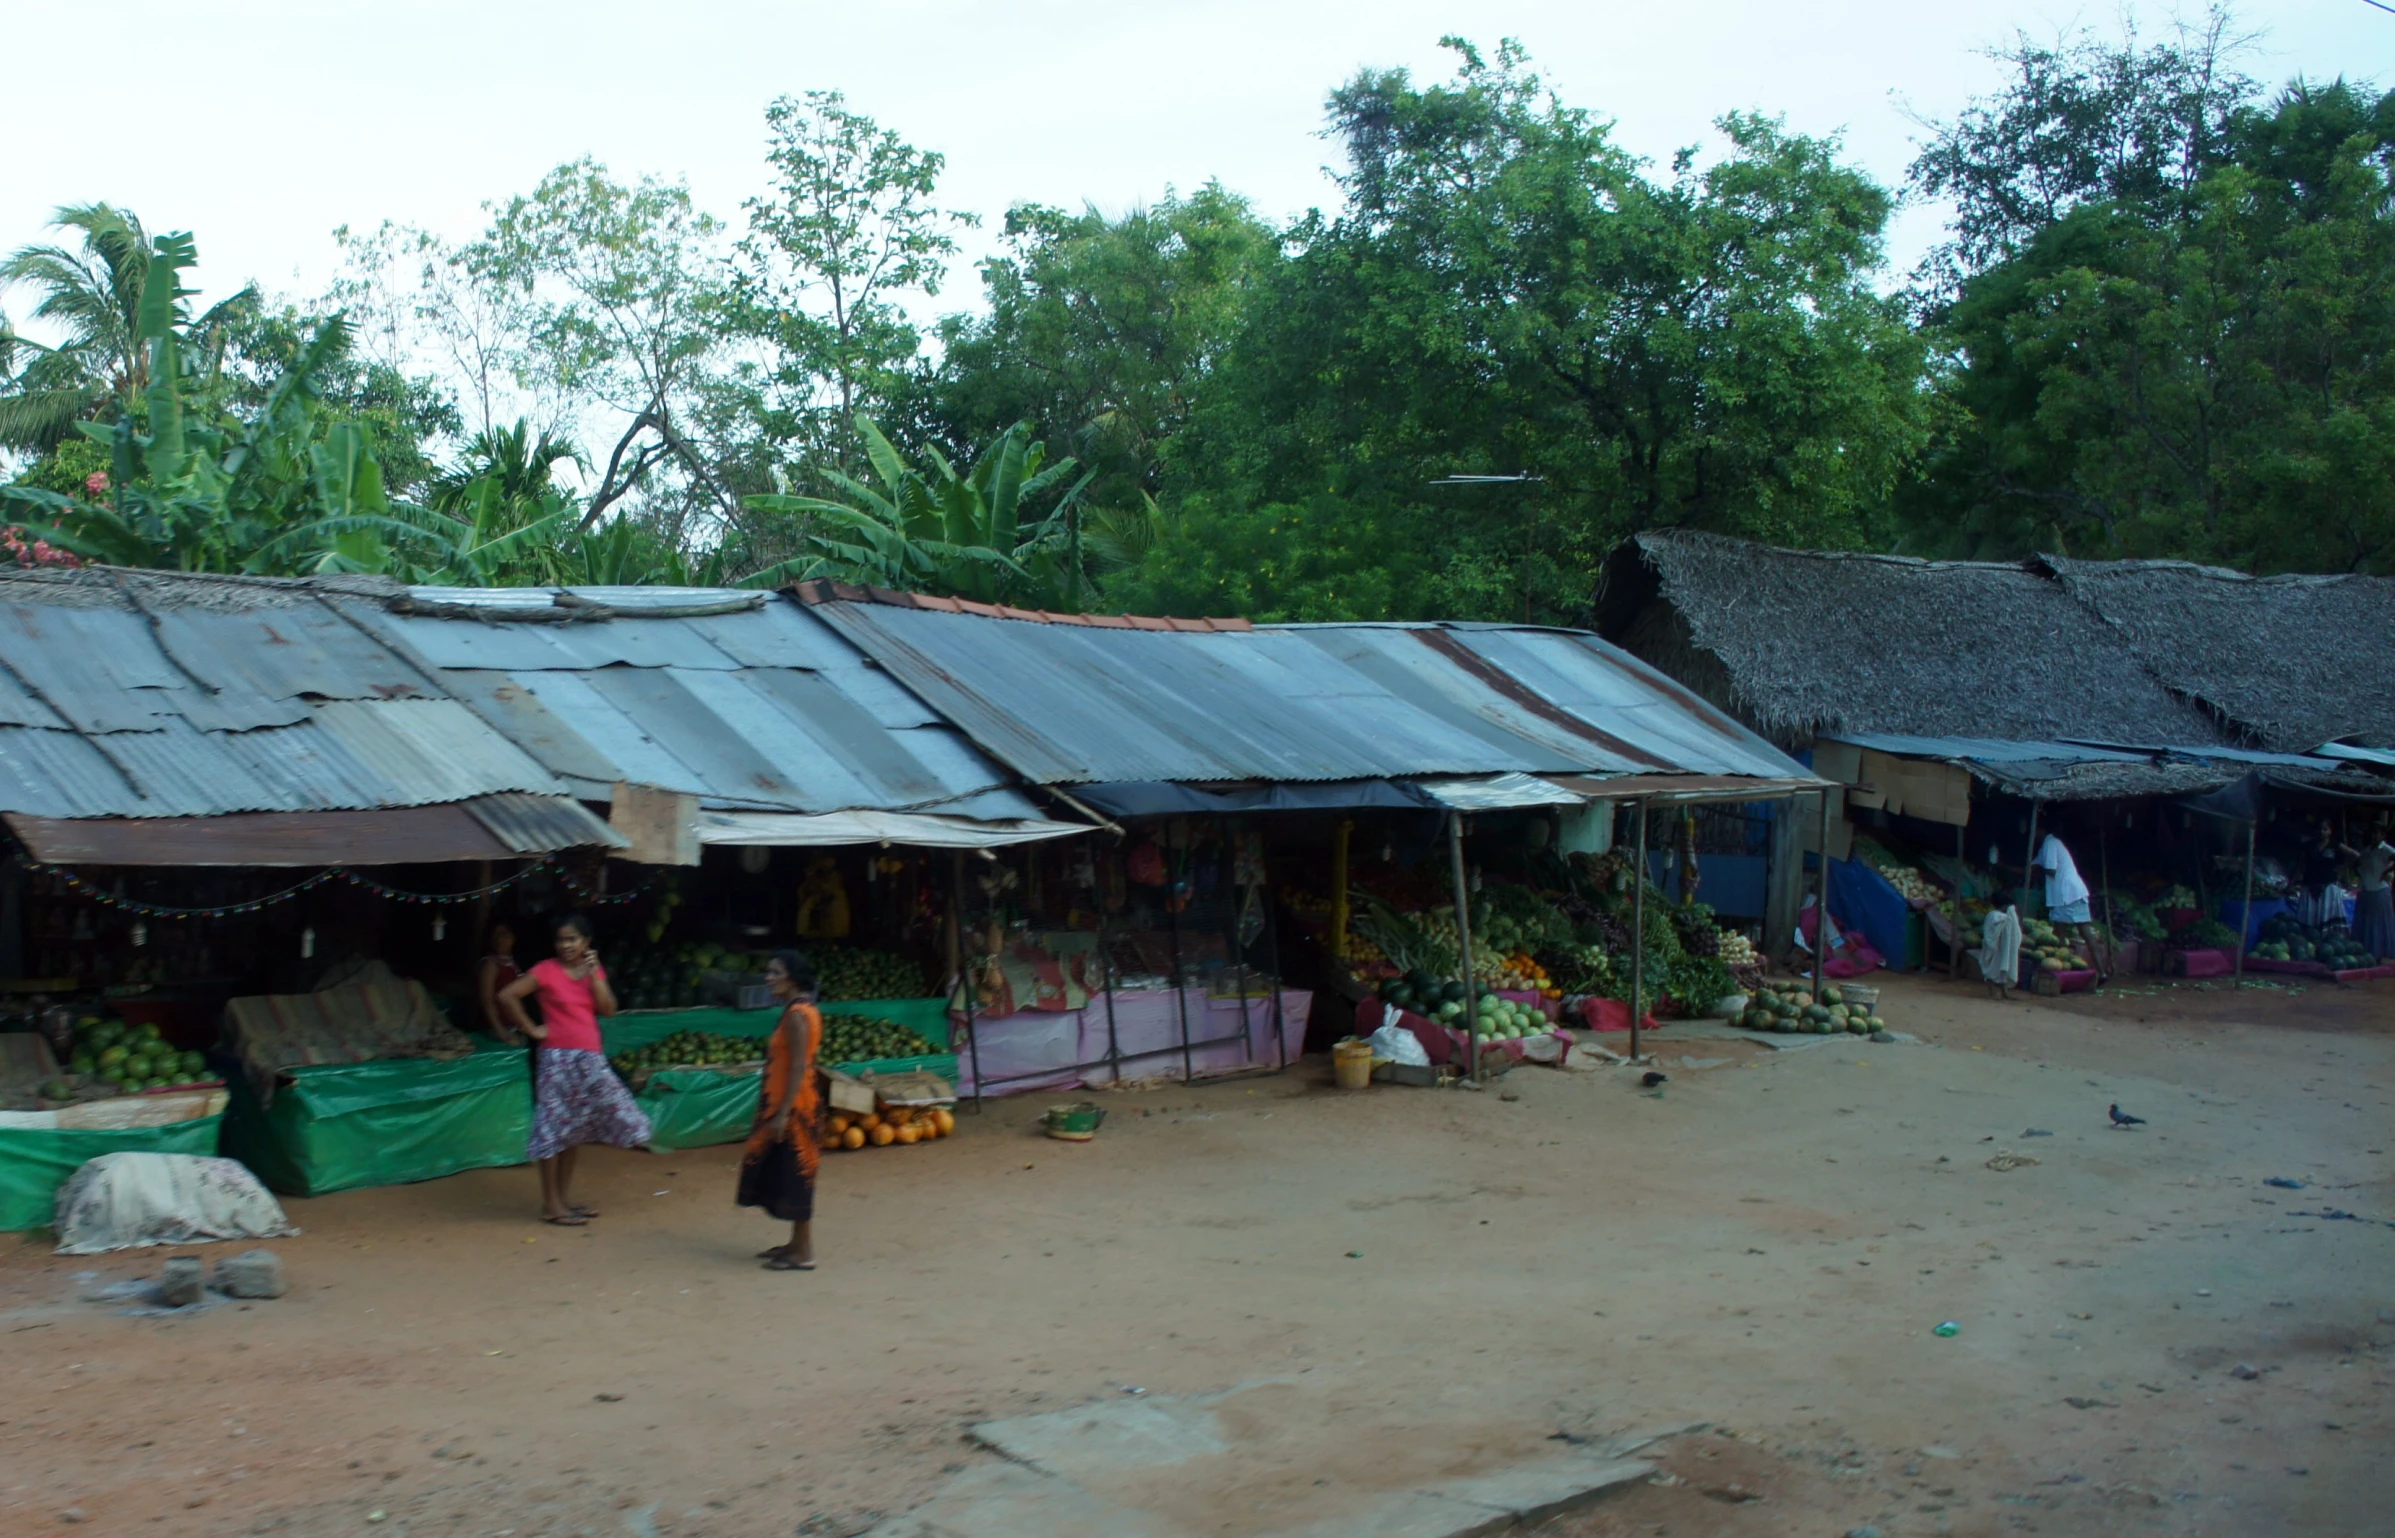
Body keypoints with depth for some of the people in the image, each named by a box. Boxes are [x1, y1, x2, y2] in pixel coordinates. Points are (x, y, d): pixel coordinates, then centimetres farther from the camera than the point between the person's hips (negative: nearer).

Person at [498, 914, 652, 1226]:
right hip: (558, 1058, -6)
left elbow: (608, 1009, 0)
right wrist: (532, 1029, -10)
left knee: (575, 1129, 12)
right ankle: (551, 1206, 3)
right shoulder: (546, 971, -7)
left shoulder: (595, 970, 10)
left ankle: (565, 1197, 22)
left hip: (590, 1059, 6)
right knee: (554, 1129, -2)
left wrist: (594, 974, -8)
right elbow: (507, 995, -13)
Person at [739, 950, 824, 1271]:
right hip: (792, 1105, 10)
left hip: (792, 1107, -10)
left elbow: (798, 1067, -22)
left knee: (794, 1176, -3)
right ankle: (797, 1244, 25)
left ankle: (804, 1253, 3)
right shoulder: (801, 1009, 11)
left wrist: (782, 1113, -22)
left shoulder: (796, 1014, -18)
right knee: (789, 1176, 16)